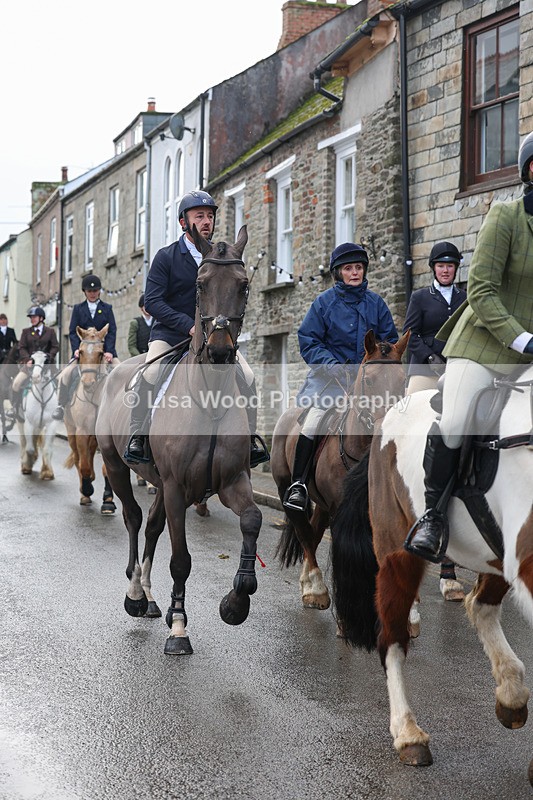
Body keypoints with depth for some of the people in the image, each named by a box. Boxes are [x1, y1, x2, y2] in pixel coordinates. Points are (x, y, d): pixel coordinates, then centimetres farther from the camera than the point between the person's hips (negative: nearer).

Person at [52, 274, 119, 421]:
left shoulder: (107, 308, 9)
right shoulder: (78, 309, 10)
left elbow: (112, 331, 1)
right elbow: (73, 332, 4)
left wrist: (109, 351, -14)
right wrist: (76, 349, -14)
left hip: (104, 350, 0)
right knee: (65, 374, -20)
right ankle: (61, 406, -5)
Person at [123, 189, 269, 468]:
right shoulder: (166, 257, -4)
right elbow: (152, 301, -11)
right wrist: (189, 325, -20)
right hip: (169, 333, -3)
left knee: (247, 375, -16)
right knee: (150, 373, -30)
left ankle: (250, 437, -4)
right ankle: (137, 436, -16)